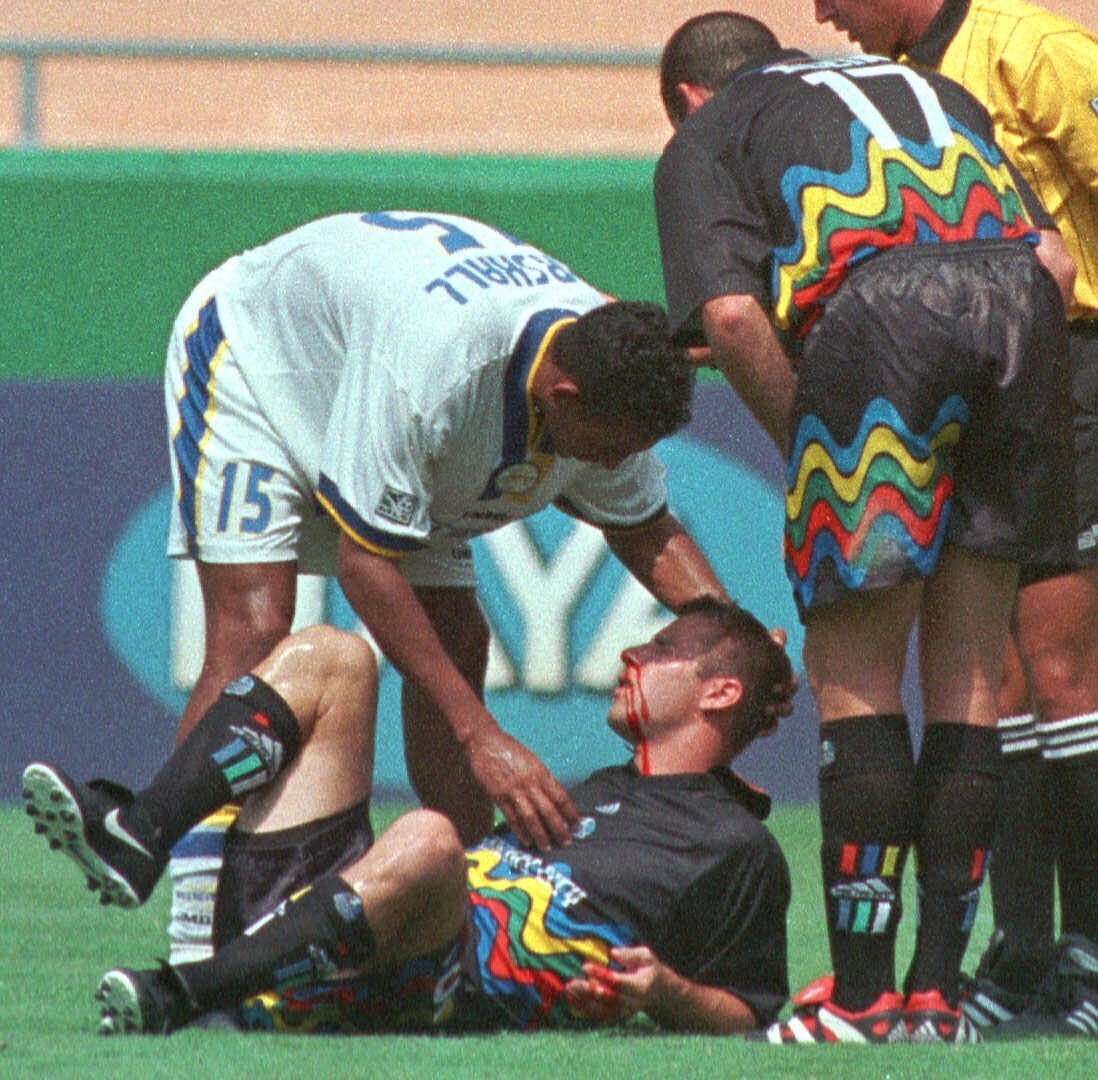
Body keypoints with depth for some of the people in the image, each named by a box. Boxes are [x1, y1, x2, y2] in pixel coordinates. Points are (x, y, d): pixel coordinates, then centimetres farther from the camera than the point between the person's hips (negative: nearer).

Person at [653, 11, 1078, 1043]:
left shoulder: (703, 140, 21)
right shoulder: (933, 91, 36)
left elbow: (731, 316, 1)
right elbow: (1055, 256, 22)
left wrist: (805, 447, 11)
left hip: (876, 303, -4)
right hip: (1023, 298, 4)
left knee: (854, 673, 4)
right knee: (967, 668, 12)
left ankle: (862, 994, 0)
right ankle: (938, 993, 12)